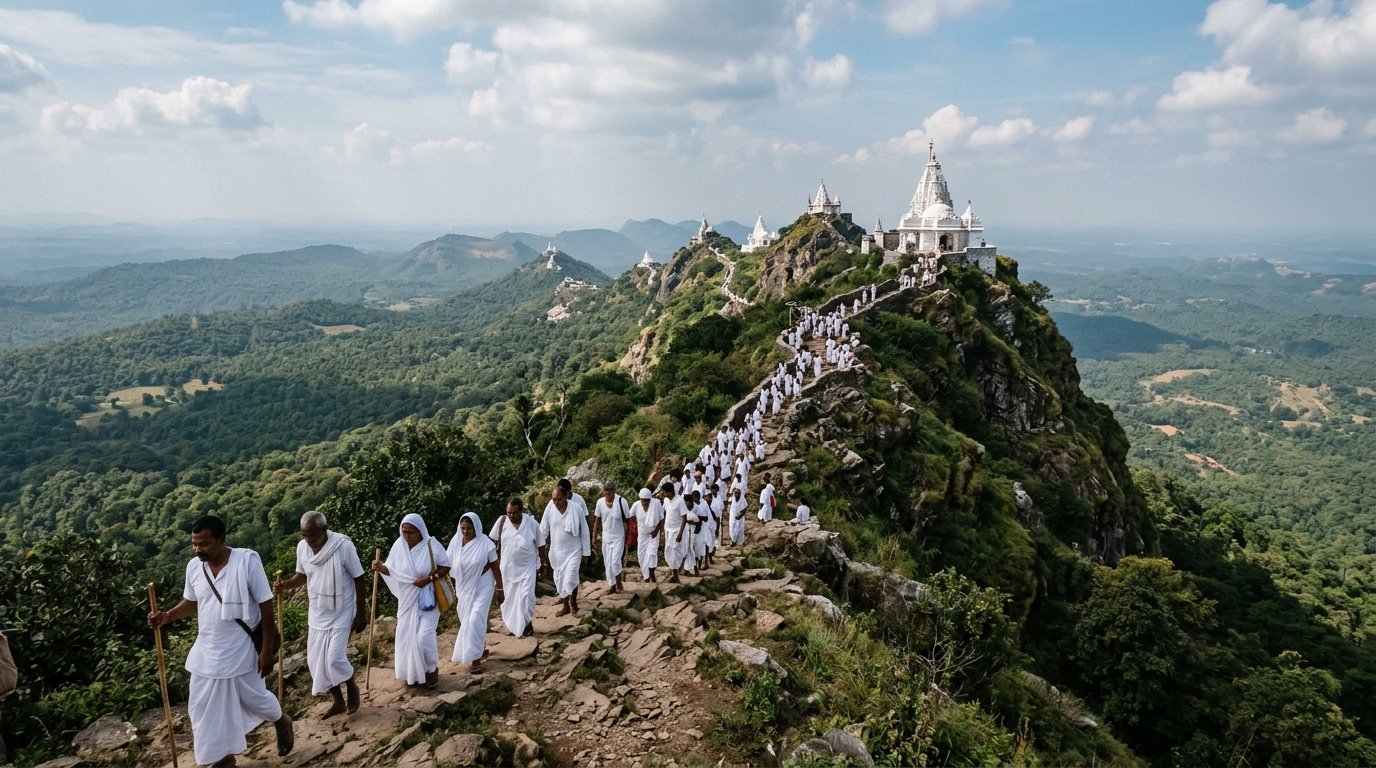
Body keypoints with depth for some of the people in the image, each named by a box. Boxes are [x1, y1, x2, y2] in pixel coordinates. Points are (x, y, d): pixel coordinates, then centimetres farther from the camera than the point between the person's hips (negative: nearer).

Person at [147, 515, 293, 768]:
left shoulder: (247, 561, -22)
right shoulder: (194, 566, -7)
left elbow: (266, 606, -17)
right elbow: (191, 602, 11)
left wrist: (267, 649, -16)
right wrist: (167, 616, -10)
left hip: (240, 651, -5)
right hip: (206, 652, 5)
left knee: (253, 697, 11)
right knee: (204, 707, 13)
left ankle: (282, 721, 44)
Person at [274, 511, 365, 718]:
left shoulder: (343, 546, -24)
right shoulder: (302, 547, -8)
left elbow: (358, 579, -15)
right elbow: (303, 576, 9)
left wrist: (361, 613, -11)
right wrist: (286, 584, -14)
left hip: (341, 613, -6)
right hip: (317, 613, 6)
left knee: (335, 657, -13)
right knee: (316, 659, 9)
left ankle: (352, 688, 18)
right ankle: (338, 701, 28)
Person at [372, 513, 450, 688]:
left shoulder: (431, 545, -16)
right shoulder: (398, 545, -6)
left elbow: (446, 566, -7)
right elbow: (391, 570, 2)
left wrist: (429, 579, -20)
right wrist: (381, 568, -20)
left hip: (427, 598, -4)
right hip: (407, 599, 4)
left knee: (424, 636, -9)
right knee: (406, 635, 7)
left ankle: (431, 669, 15)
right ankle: (412, 672, 25)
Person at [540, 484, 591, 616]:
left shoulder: (576, 509, -16)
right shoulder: (550, 508, -11)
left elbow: (584, 531, -7)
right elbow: (543, 530, -2)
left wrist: (586, 552, -4)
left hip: (573, 550, -3)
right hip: (556, 551, 3)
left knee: (570, 579, -10)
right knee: (559, 578, 12)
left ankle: (573, 602, 17)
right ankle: (566, 606, 30)